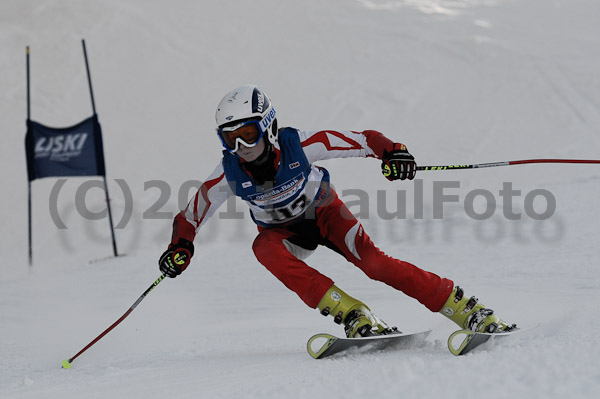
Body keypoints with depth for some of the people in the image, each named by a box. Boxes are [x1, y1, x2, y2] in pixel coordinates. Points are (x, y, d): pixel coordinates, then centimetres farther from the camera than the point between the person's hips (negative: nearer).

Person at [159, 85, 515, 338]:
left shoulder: (298, 145, -28)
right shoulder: (229, 174, -22)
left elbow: (362, 140, -25)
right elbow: (191, 217, -8)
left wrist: (390, 151, -45)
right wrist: (181, 247, -28)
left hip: (322, 210, -2)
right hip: (284, 232, 2)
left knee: (371, 260, -28)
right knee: (264, 249, -33)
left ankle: (468, 310, -23)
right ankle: (356, 317, -36)